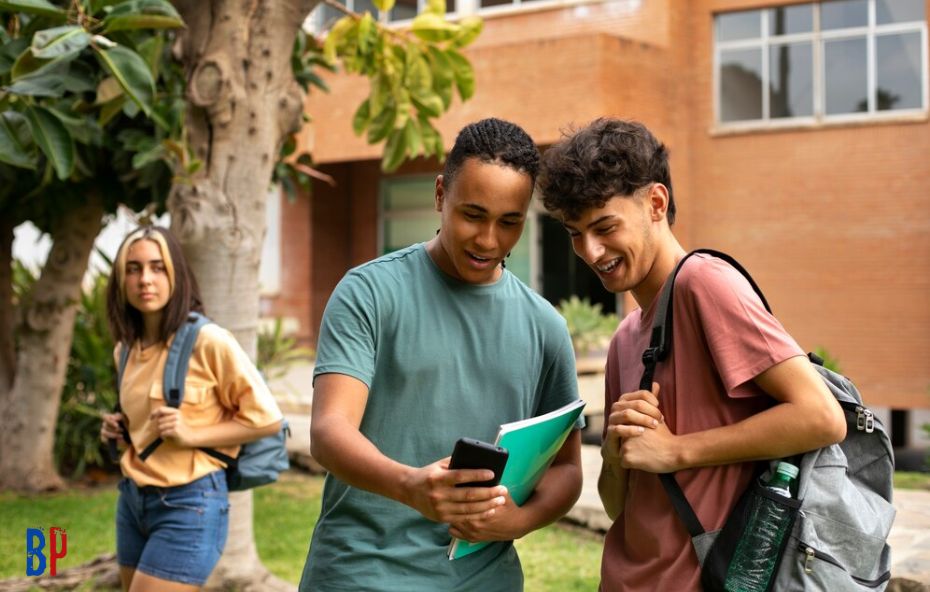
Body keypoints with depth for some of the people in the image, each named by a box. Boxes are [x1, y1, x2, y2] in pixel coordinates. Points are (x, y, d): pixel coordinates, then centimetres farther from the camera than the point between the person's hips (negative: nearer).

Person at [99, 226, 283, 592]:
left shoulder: (209, 341, -14)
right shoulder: (126, 348, 7)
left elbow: (266, 418, -10)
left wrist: (192, 435, -19)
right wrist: (120, 429, 5)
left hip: (189, 504, -7)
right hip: (133, 499, 7)